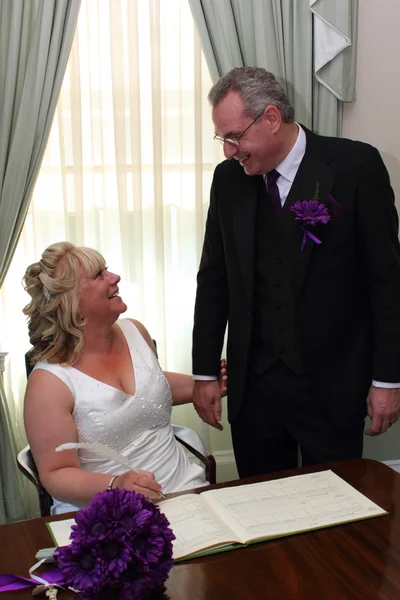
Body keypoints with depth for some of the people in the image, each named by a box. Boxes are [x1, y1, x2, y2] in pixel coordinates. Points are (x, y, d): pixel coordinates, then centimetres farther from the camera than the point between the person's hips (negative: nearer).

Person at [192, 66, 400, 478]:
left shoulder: (355, 166, -9)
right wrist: (205, 373, 7)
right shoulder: (228, 178, 3)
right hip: (252, 385, 3)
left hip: (332, 384, -3)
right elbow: (214, 279, 7)